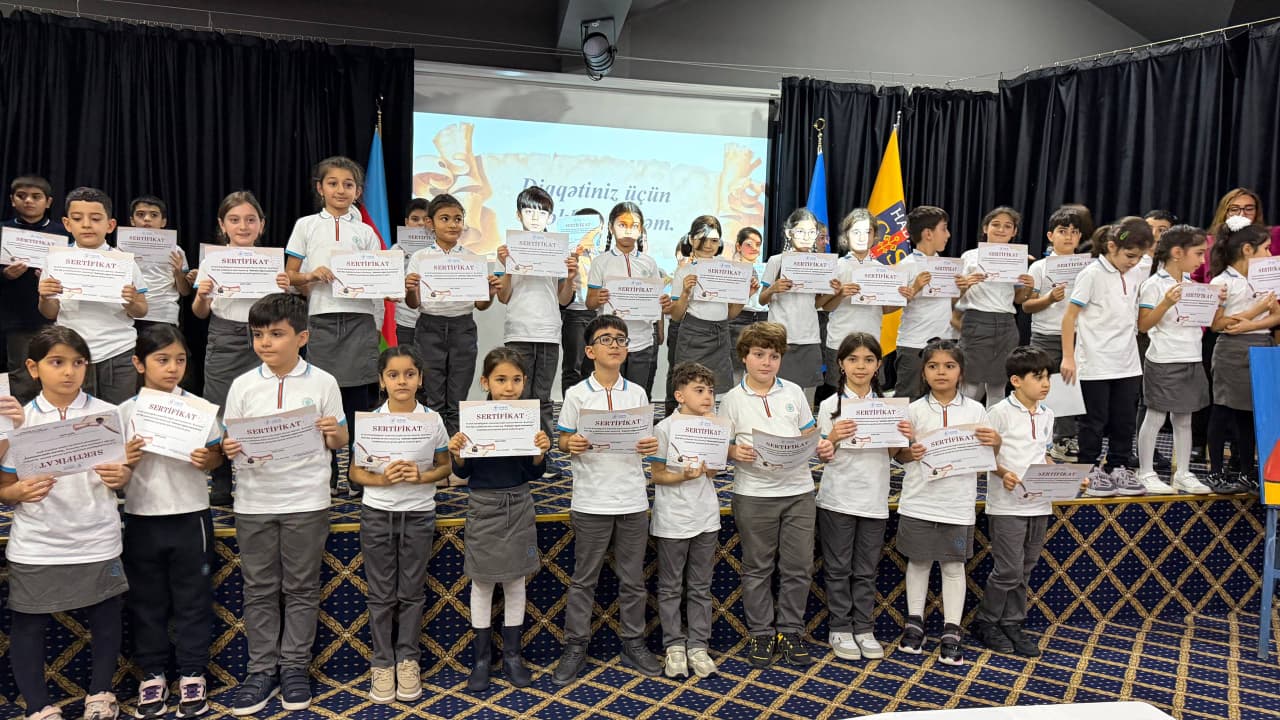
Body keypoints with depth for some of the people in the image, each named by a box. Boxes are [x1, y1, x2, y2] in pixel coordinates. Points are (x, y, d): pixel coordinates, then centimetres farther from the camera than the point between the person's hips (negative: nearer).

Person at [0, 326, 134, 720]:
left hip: (96, 542, 0)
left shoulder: (107, 414, -1)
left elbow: (124, 475, 6)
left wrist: (119, 476, -16)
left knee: (106, 619, 9)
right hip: (36, 546, 0)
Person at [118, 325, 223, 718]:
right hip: (142, 519, 1)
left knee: (192, 600, 7)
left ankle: (192, 674, 20)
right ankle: (152, 675, 26)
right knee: (146, 601, 11)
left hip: (190, 517, -1)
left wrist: (205, 459, -18)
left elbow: (216, 456, 3)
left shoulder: (199, 407, -3)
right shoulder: (125, 412, -1)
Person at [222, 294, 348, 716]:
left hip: (306, 502, -2)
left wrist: (334, 433, -19)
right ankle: (263, 670, 22)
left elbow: (341, 443, 3)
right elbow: (230, 440, 6)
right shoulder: (243, 385, 2)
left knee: (300, 589, 8)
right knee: (259, 590, 10)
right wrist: (229, 449, -16)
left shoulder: (322, 383, -2)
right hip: (254, 502, 2)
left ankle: (294, 668, 21)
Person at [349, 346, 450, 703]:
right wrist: (382, 479, -19)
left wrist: (421, 476, -16)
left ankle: (408, 660, 24)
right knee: (381, 594, 9)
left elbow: (445, 466, 4)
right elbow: (355, 472, 0)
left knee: (412, 592, 10)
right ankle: (382, 663, 21)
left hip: (418, 514, 0)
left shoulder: (432, 420, -3)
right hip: (377, 513, 0)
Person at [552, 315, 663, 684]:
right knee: (584, 580, 8)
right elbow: (564, 440, 2)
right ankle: (575, 647, 19)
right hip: (591, 502, -2)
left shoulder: (637, 393, 6)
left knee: (633, 579, 12)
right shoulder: (577, 394, -2)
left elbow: (644, 439, 11)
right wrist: (571, 445, -20)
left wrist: (651, 446, -10)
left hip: (633, 501, 3)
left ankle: (633, 643, 26)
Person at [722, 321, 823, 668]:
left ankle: (790, 631, 23)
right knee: (758, 567, 8)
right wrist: (736, 453, -20)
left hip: (797, 489, 2)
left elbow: (810, 436, 12)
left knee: (798, 565, 7)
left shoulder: (794, 392, 6)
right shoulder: (733, 400, -1)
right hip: (754, 493, -2)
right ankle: (761, 633, 22)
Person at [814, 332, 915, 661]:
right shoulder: (830, 406, -3)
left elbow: (896, 456, 9)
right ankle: (840, 629, 17)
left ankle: (864, 629, 22)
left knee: (866, 570, 12)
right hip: (838, 498, -2)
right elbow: (823, 455, -3)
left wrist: (906, 438, -11)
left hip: (874, 500, 3)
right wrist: (833, 437, -23)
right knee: (838, 568, 6)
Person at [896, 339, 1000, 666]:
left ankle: (951, 633, 16)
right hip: (919, 501, 0)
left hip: (957, 503, 0)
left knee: (953, 565, 7)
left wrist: (995, 441, -13)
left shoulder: (975, 410, 1)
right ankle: (914, 623, 25)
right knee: (918, 562, 11)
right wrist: (909, 452, -16)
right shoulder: (915, 410, 0)